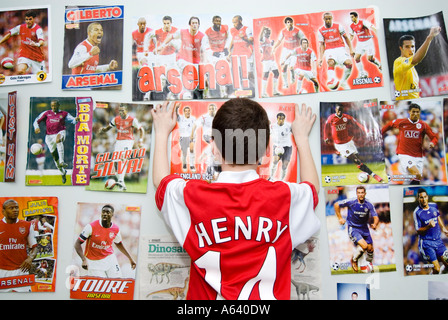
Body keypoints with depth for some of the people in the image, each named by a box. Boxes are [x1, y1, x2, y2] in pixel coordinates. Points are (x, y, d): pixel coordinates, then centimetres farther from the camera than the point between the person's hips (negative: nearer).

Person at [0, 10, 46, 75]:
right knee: (20, 71, -24)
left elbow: (42, 41, -31)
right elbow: (9, 34, 16)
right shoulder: (21, 27, 2)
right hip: (24, 55, 2)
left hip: (37, 57, -2)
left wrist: (37, 44, -53)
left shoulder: (38, 29, -13)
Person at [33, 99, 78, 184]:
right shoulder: (47, 113, 14)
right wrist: (36, 127, -10)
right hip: (49, 136, 3)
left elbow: (73, 120, 0)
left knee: (58, 140, -41)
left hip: (60, 133, -3)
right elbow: (36, 121, 11)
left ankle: (62, 162, -49)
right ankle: (63, 172, 24)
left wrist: (75, 120, -25)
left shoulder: (64, 114, 11)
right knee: (54, 155, 4)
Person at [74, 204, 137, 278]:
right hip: (93, 261, -3)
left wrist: (130, 258, 13)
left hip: (110, 259, 3)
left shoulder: (116, 229, -6)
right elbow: (77, 244, -14)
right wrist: (84, 260, -28)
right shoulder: (91, 227, -17)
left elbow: (119, 244, 13)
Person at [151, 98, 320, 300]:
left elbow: (160, 180, 10)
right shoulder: (286, 196, -11)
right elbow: (312, 186, 13)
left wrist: (162, 133, 22)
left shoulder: (190, 196, -13)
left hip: (206, 294, 0)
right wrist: (302, 137, 23)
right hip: (268, 293, 1)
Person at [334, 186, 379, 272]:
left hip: (364, 229, 4)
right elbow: (336, 205, -7)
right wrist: (340, 218, -5)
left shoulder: (369, 205, -7)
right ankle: (354, 260, 6)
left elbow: (376, 217, -7)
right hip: (353, 228, -4)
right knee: (364, 246, -22)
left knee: (370, 249, 5)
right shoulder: (351, 202, -16)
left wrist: (375, 224, -29)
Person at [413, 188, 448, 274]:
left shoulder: (434, 205, 2)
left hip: (438, 240, 5)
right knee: (436, 269, -10)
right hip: (426, 243, -5)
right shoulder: (417, 212, -14)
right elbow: (418, 231, -11)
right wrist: (428, 226, -26)